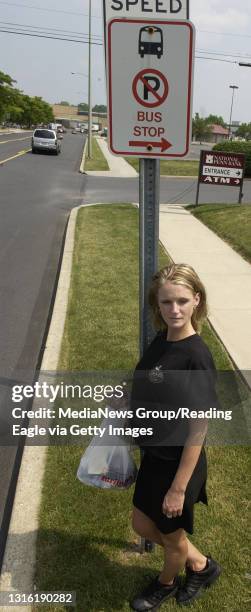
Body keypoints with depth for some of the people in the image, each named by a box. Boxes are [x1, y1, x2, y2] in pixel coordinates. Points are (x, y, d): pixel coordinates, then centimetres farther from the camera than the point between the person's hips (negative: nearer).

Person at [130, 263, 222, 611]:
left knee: (172, 535, 20)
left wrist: (179, 487, -18)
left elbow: (198, 429, -23)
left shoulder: (197, 357, -28)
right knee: (143, 525, 24)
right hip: (154, 456, 8)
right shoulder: (160, 341, -5)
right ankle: (200, 565, 47)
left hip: (180, 464, -7)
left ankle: (166, 583, 52)